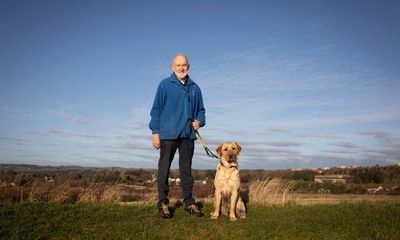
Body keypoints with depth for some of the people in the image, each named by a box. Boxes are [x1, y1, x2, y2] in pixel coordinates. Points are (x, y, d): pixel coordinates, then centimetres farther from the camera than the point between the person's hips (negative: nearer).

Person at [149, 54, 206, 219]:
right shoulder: (165, 85, 1)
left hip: (188, 135, 4)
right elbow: (156, 109, -2)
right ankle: (163, 203, 10)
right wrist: (155, 132, -8)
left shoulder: (195, 88, 12)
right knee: (164, 169, 1)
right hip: (168, 135, -3)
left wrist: (199, 121, -2)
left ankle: (189, 202, 17)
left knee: (186, 169, 9)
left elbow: (200, 109, 20)